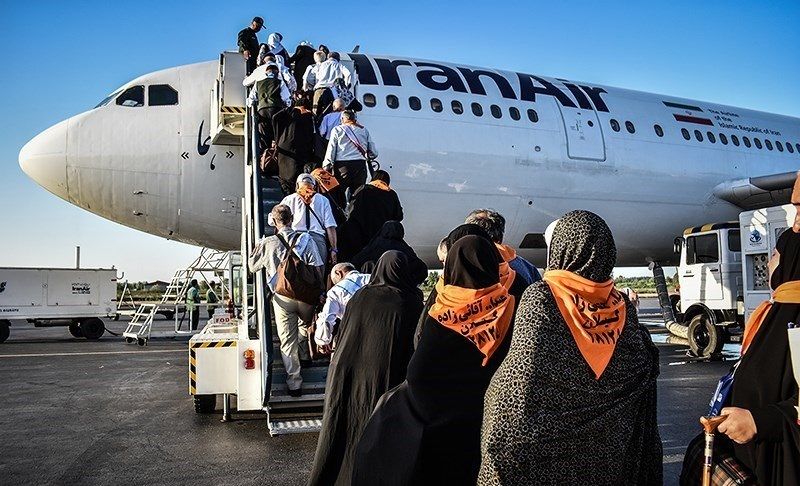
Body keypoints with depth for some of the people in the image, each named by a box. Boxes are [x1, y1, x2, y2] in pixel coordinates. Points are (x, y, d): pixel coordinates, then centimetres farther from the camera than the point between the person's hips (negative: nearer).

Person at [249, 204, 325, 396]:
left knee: (287, 339, 5)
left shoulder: (267, 243, -4)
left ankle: (294, 383, 6)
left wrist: (257, 246, 24)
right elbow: (318, 268, -8)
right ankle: (305, 356, 42)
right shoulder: (306, 239, -5)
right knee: (305, 324, 30)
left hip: (282, 297, -1)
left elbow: (252, 266, 10)